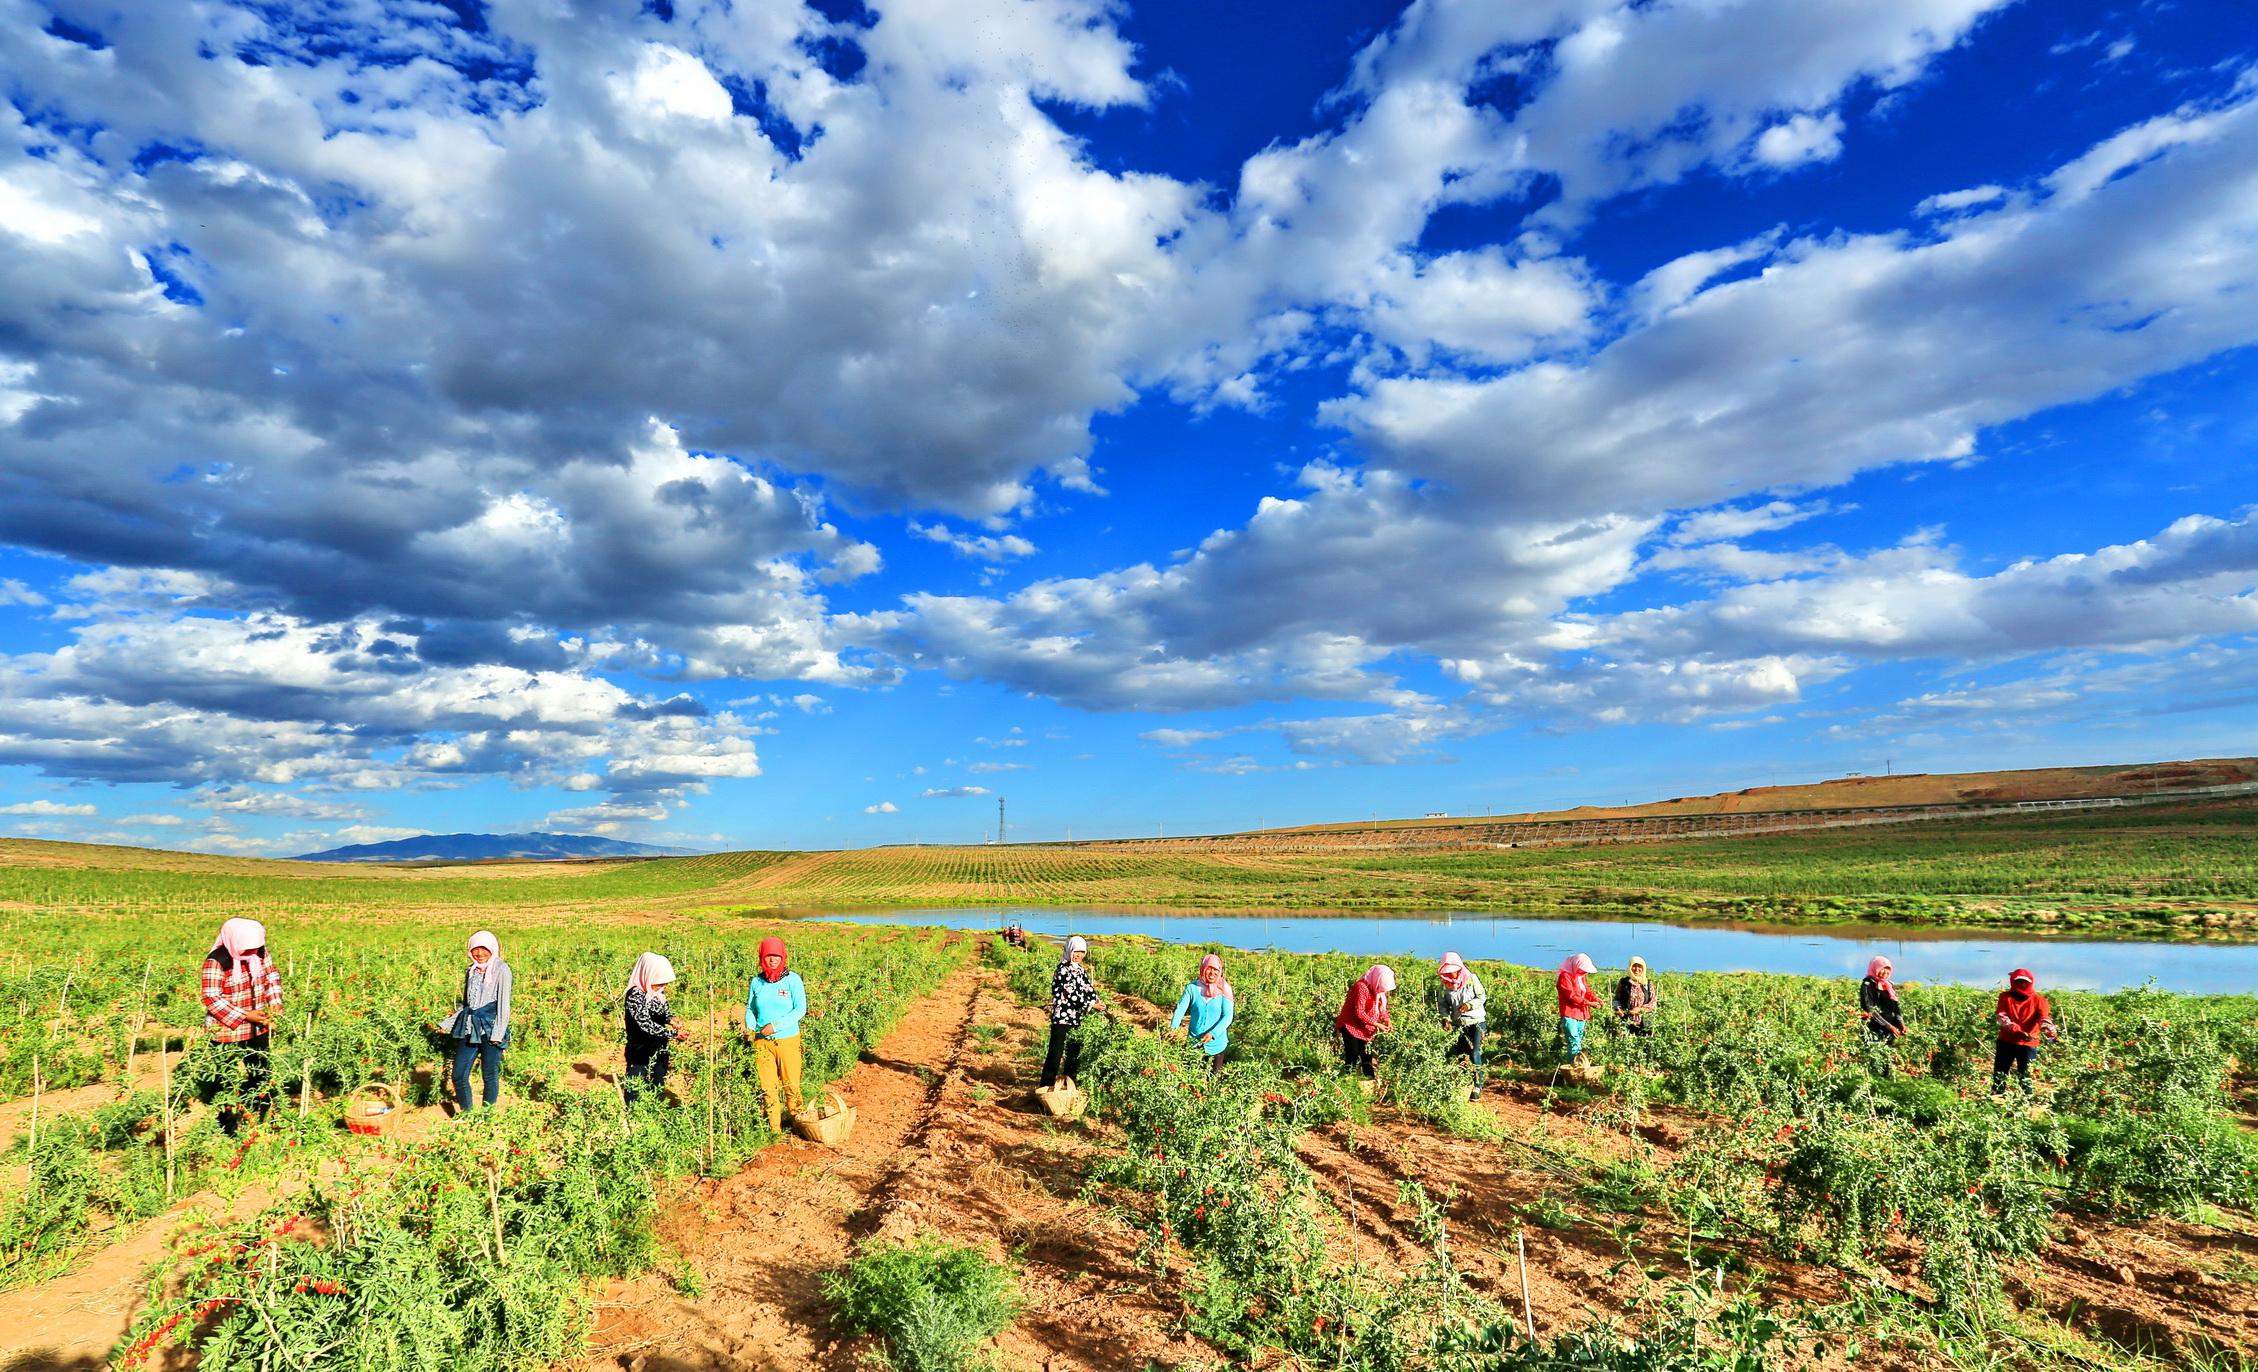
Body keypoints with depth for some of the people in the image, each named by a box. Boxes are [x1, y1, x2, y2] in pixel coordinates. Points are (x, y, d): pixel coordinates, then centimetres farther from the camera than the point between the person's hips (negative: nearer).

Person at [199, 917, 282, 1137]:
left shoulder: (259, 951, -6)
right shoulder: (216, 962, -23)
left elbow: (271, 976, 8)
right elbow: (212, 999, -21)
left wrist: (275, 1003, -6)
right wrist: (245, 1016, -23)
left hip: (259, 1028, 6)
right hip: (229, 1031, -6)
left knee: (260, 1075, 19)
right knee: (232, 1080, 2)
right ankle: (230, 1130, 17)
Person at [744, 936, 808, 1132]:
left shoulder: (792, 979, -7)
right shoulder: (757, 982, 4)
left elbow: (800, 1009, -10)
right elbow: (750, 1009, 14)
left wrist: (776, 1025, -17)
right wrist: (749, 1026, -6)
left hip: (788, 1040, -3)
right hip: (762, 1041, 3)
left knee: (791, 1085, 2)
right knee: (768, 1086, 7)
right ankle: (774, 1129, 18)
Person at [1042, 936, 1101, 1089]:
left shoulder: (1081, 970, 13)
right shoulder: (1063, 968, -12)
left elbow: (1088, 989, 10)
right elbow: (1072, 993, -17)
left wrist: (1099, 1005, -5)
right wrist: (1091, 1005, -12)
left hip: (1076, 1018, 8)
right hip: (1061, 1017, -8)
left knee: (1075, 1052, 13)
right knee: (1056, 1052, -7)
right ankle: (1047, 1086, -1)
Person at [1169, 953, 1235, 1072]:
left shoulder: (1224, 990, -10)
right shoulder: (1192, 988, -7)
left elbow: (1227, 1016, -13)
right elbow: (1180, 1009, -12)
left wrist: (1213, 1033, -26)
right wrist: (1173, 1029, -28)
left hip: (1216, 1043, -1)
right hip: (1194, 1043, 1)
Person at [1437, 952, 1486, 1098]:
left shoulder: (1471, 979, -12)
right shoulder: (1445, 984, -4)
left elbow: (1482, 997, -7)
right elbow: (1443, 1004, 0)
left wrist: (1470, 1005, -23)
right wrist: (1446, 1018, -17)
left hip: (1476, 1022, -4)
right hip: (1458, 1024, 4)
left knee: (1474, 1054, -12)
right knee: (1457, 1055, 5)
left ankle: (1478, 1086, 4)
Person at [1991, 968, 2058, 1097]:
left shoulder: (2038, 1000, 0)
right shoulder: (2005, 997, 1)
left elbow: (2045, 1018, -17)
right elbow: (2001, 1016, -10)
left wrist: (2050, 1032, -40)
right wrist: (2017, 1031, -28)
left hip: (2029, 1044, -1)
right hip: (2006, 1042, 1)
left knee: (2025, 1077, 1)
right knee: (1999, 1074, 4)